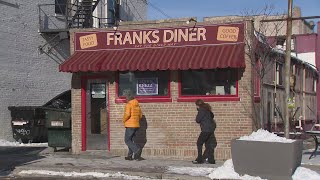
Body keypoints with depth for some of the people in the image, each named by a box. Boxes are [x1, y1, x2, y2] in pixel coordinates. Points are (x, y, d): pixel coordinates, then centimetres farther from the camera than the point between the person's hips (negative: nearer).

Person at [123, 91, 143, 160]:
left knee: (127, 140, -3)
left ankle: (137, 150, -21)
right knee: (130, 139, 15)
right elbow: (140, 115, 15)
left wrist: (124, 120, -7)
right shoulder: (137, 105, 12)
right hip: (136, 125, 8)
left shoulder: (128, 105, -12)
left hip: (130, 125, -8)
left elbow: (127, 114, -24)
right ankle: (130, 155, 13)